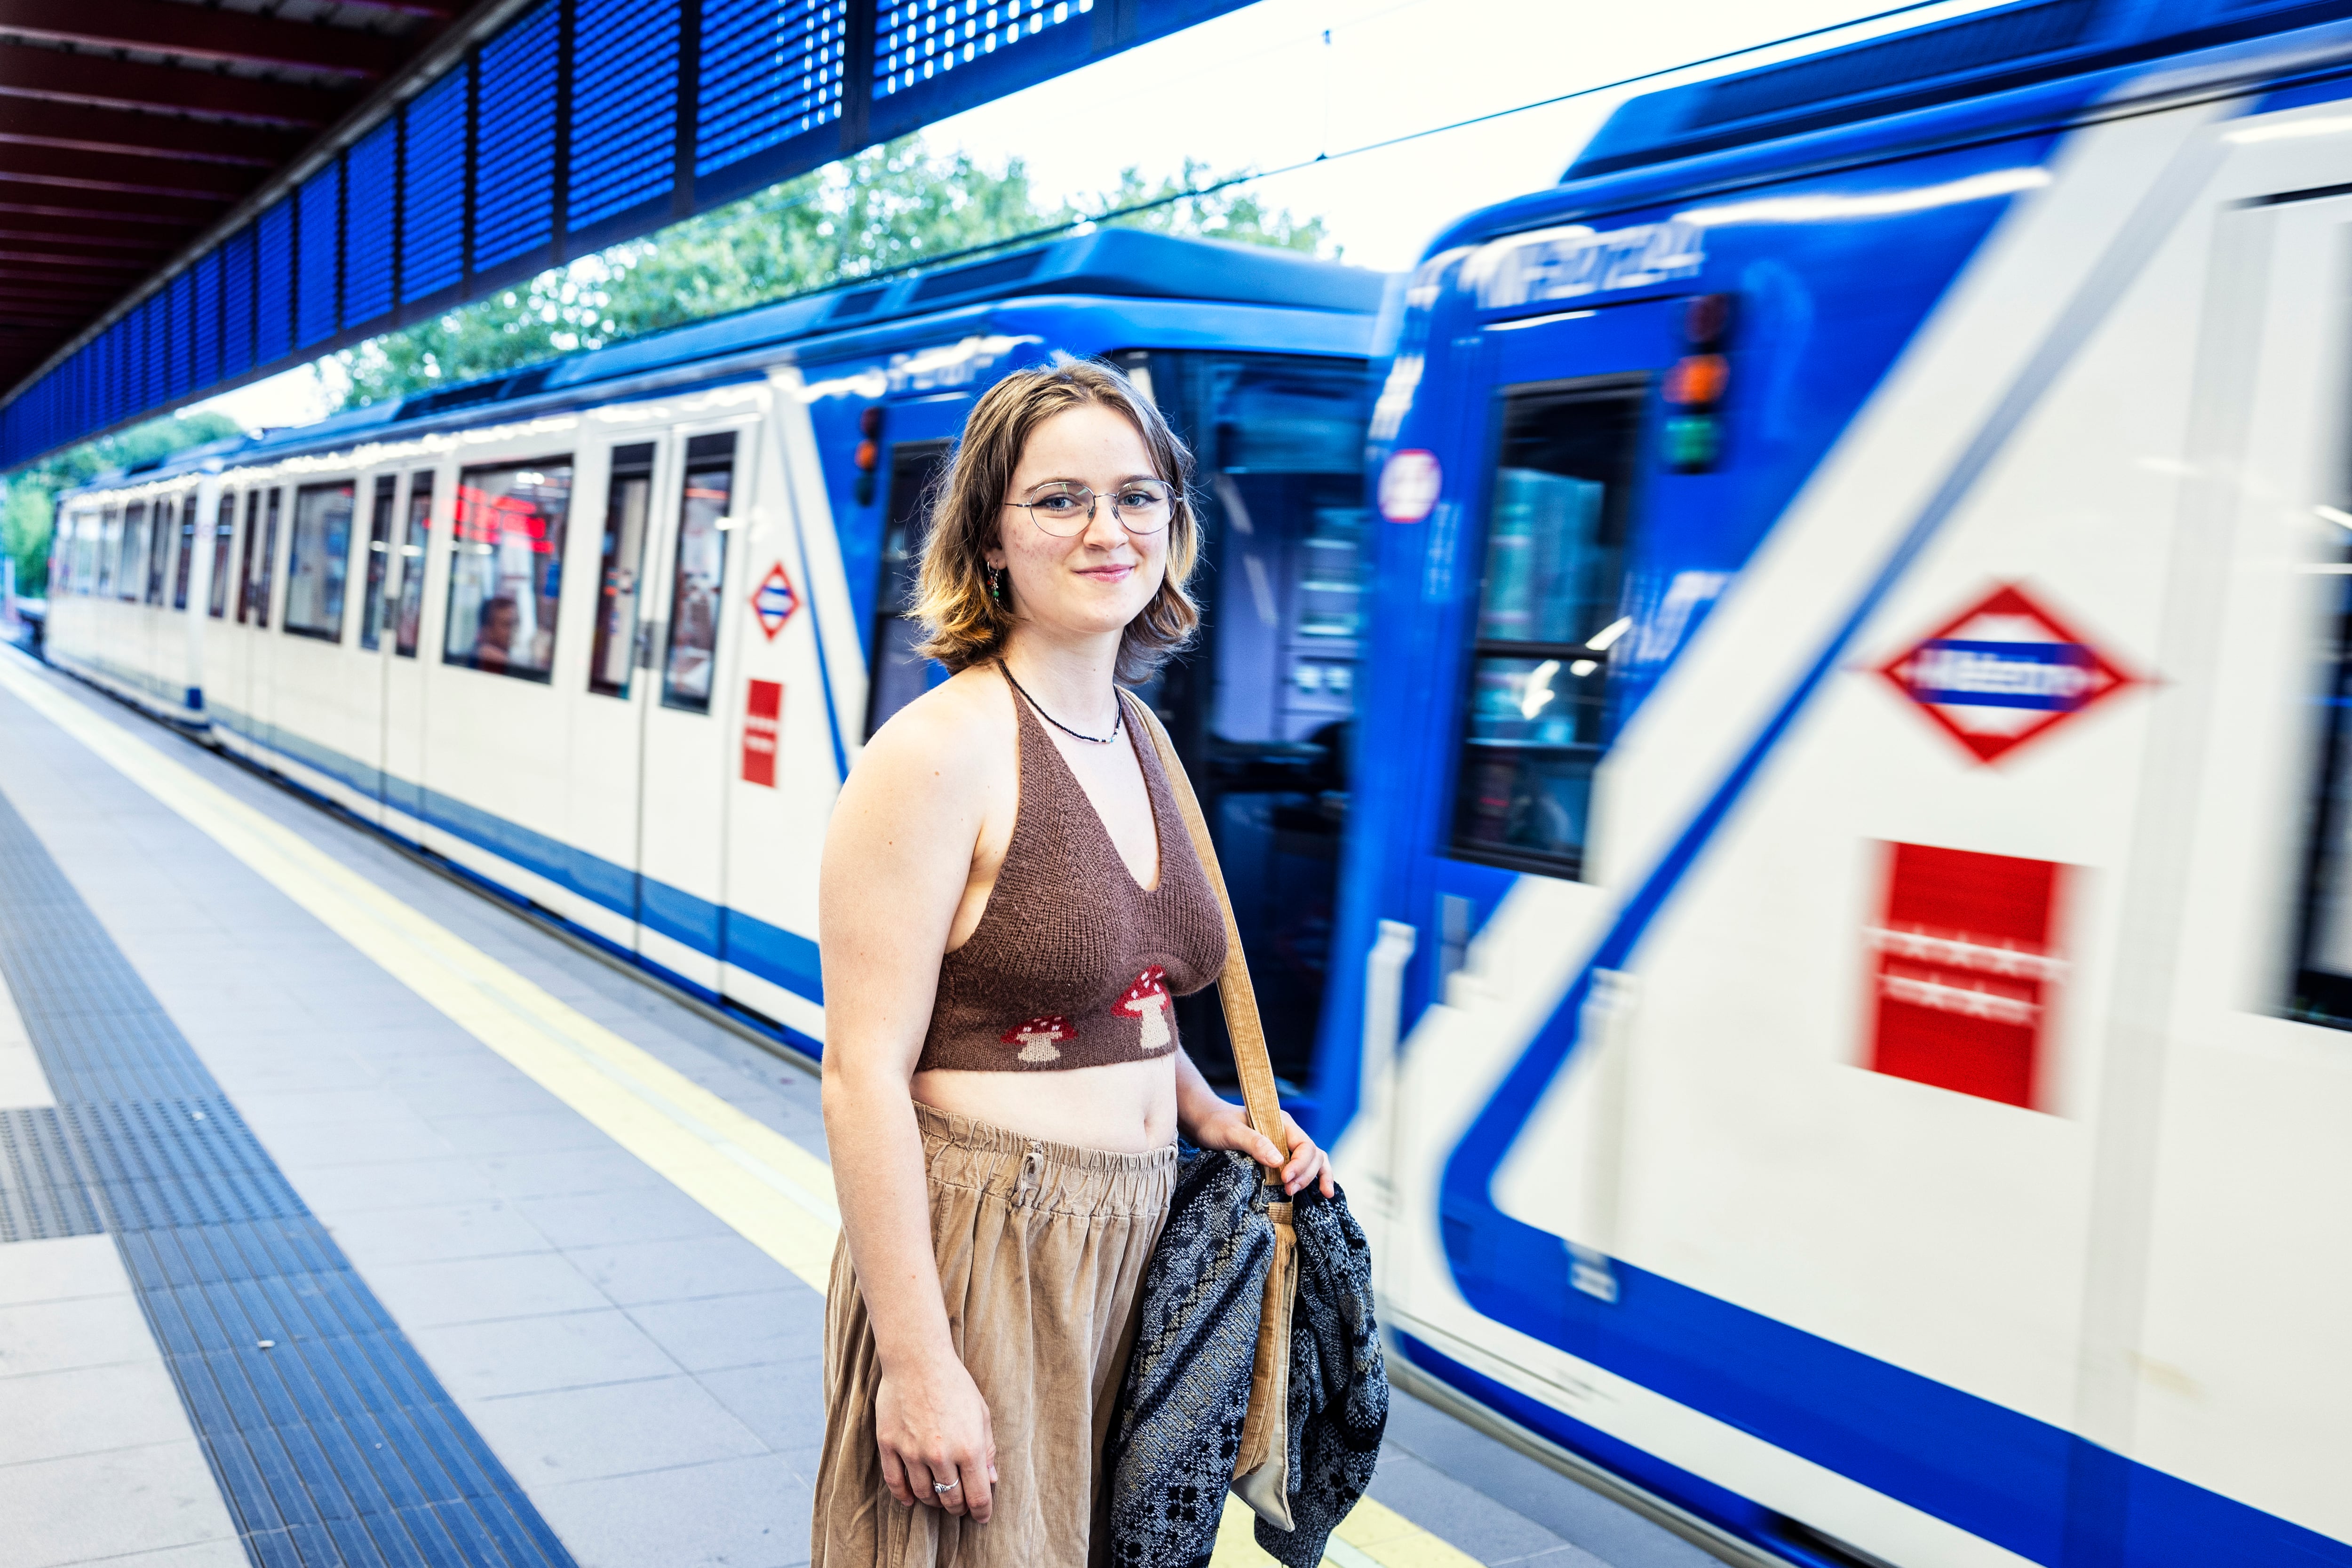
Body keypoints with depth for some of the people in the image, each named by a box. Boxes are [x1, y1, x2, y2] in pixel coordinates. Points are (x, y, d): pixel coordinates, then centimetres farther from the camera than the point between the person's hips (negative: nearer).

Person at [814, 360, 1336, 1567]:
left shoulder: (1138, 739, 7)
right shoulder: (937, 753, -17)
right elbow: (865, 1072, -19)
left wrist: (1213, 1117, 4)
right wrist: (917, 1363, -19)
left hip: (1142, 1238, 8)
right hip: (980, 1251, -8)